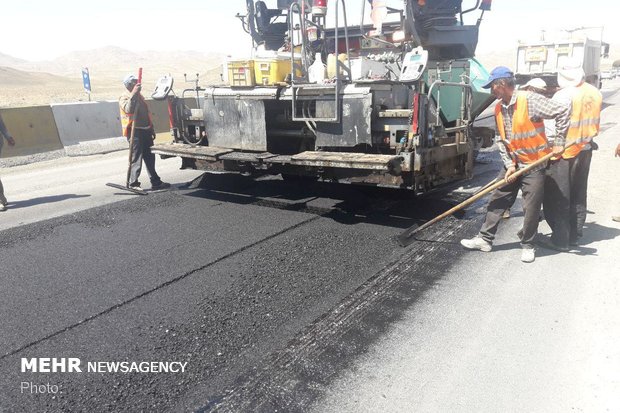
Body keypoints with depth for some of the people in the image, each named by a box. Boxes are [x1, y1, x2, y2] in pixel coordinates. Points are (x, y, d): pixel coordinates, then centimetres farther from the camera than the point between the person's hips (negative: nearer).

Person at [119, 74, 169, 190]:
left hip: (145, 130, 8)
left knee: (150, 157, 11)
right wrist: (133, 94, -31)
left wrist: (151, 128, 23)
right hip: (135, 131, -8)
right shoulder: (124, 98, -6)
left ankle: (155, 182, 17)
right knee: (136, 158, -9)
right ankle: (133, 183, -4)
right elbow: (128, 109, -29)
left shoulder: (139, 96, 21)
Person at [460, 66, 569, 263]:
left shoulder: (530, 100, -19)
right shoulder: (498, 109, 3)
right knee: (497, 201, 8)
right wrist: (509, 164, -3)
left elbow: (563, 111, -17)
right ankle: (485, 239, 17)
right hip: (513, 164, 6)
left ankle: (527, 245, 19)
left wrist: (559, 142, -15)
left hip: (534, 164, -6)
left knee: (531, 208, 2)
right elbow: (501, 141, 7)